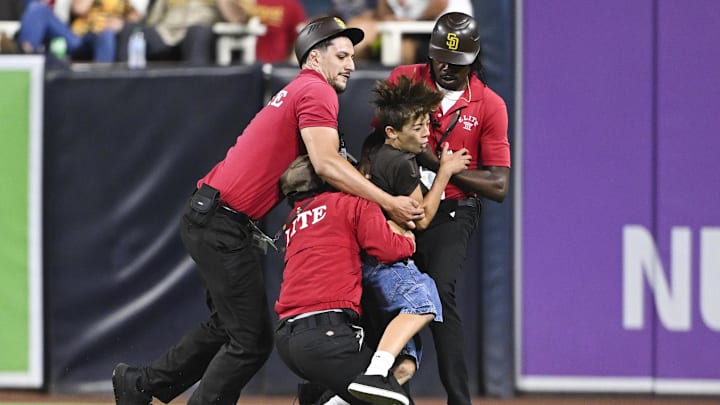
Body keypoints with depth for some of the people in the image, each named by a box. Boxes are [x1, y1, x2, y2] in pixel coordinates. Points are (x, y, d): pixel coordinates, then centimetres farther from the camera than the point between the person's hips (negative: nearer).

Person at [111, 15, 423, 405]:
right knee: (251, 340, -6)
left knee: (227, 326, 23)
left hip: (208, 217, 10)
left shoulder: (298, 91, 20)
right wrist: (389, 203, -22)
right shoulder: (316, 91, -11)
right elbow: (326, 165, -23)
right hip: (222, 223, -10)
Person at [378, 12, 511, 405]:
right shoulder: (403, 79, 0)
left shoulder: (490, 106, -6)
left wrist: (438, 163, -18)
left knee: (439, 292, -23)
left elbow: (498, 186, -9)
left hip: (451, 213, -3)